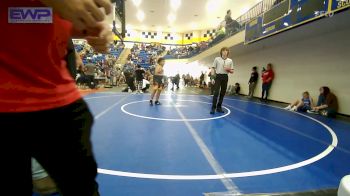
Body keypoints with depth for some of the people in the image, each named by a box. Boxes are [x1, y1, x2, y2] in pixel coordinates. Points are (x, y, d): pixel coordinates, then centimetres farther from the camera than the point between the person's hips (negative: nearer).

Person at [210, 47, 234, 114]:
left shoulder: (230, 61, 9)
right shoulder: (217, 59, 2)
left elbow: (232, 71, 13)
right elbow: (213, 68, 2)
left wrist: (228, 69, -10)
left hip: (225, 77, 3)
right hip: (218, 76, -3)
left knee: (223, 93, 6)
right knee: (216, 92, -11)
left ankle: (219, 107, 18)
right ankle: (213, 108, -5)